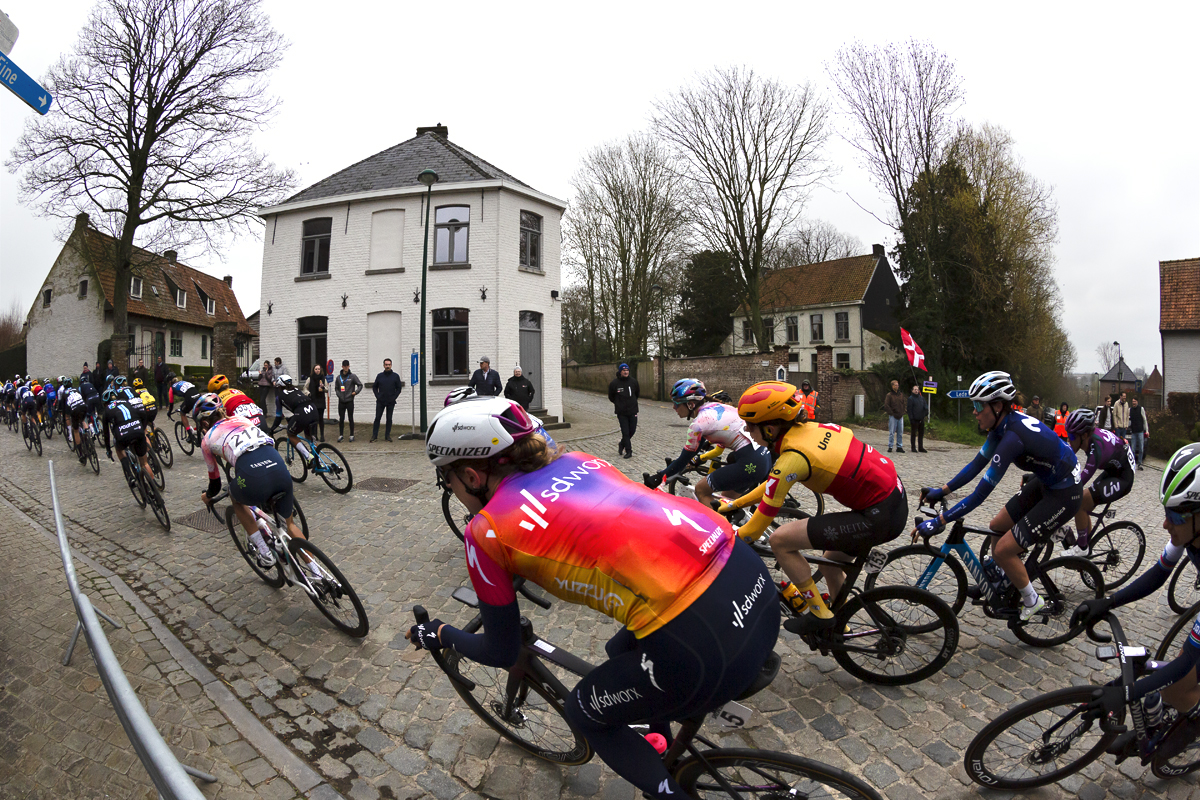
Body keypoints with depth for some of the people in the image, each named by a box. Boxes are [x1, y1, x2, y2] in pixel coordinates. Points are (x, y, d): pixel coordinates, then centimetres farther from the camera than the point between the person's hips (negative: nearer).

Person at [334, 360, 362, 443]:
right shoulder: (338, 377, 9)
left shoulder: (353, 376, -1)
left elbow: (360, 385, 2)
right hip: (341, 402, 3)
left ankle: (352, 435, 9)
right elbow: (336, 388, 18)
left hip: (350, 401, -3)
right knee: (341, 419, 5)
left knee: (351, 418, 2)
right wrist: (338, 394, 3)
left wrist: (356, 392, -10)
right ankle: (340, 435, 13)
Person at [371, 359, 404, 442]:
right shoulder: (379, 376, 7)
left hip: (391, 402, -1)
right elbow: (374, 387, 13)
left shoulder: (395, 376, 3)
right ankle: (374, 435, 5)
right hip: (380, 402, 1)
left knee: (389, 419, 4)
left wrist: (394, 397, -7)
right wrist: (377, 396, -2)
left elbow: (399, 388, 4)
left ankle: (387, 436, 11)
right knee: (377, 418, 0)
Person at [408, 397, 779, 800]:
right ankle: (663, 758, 57)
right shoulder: (575, 460, 17)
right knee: (623, 651, 35)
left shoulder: (486, 529, 1)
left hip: (701, 643, -7)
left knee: (585, 714, 23)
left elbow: (501, 653, 12)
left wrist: (437, 635, 31)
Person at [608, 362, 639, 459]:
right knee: (625, 432, -5)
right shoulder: (614, 383, -6)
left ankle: (622, 444, 32)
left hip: (633, 411, 3)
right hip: (621, 412, -3)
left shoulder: (633, 381, 1)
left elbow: (637, 394, 18)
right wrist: (619, 404, 8)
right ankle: (628, 451, 4)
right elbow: (611, 397, 8)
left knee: (632, 430, 8)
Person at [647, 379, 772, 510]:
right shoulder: (714, 406, 12)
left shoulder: (698, 424, -11)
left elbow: (683, 461, -3)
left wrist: (658, 477, 9)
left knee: (701, 490, 5)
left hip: (751, 464, -9)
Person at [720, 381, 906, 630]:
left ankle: (818, 612, 7)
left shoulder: (793, 459, -21)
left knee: (780, 540, -9)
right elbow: (774, 482, 19)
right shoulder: (808, 429, 4)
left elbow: (762, 519, -14)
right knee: (832, 563, 27)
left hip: (879, 517, -9)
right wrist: (735, 503, 22)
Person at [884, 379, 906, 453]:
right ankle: (890, 447, 3)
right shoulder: (889, 395, -4)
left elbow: (904, 404, 23)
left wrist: (903, 411, 9)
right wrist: (892, 413, -12)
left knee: (900, 433, 7)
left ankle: (899, 447, 14)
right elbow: (886, 405, -9)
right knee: (892, 433, -3)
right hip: (893, 417, -5)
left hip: (900, 416, 5)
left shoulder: (901, 395, 13)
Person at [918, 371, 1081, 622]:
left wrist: (939, 521, -30)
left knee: (1004, 549, -8)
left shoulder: (1012, 437, -32)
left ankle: (1032, 602, 16)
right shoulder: (1004, 424, -4)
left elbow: (980, 494, -32)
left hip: (1064, 495, -9)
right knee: (997, 527, 14)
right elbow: (977, 463, 6)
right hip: (1046, 482, 9)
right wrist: (942, 490, 2)